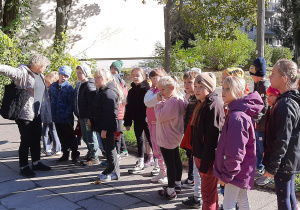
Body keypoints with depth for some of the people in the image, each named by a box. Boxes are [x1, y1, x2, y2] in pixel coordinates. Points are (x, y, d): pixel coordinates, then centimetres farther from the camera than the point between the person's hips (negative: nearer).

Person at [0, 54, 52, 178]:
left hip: (37, 114, 8)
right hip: (25, 113, -8)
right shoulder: (23, 72, -12)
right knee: (26, 140, -1)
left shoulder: (40, 76, 14)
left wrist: (46, 114, 21)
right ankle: (23, 167, 12)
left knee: (36, 139, 16)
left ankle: (36, 163, 31)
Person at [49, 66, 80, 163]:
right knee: (62, 137, 14)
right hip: (56, 117, 5)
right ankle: (65, 154, 27)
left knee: (70, 137, 3)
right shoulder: (52, 86, 8)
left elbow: (71, 103, -11)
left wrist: (67, 114, -19)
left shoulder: (69, 88, -8)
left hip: (67, 118, -5)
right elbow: (50, 99, 15)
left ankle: (75, 155, 14)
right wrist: (51, 112, 7)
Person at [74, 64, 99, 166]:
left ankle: (94, 158, 7)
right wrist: (77, 113, 20)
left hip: (88, 116, -9)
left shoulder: (89, 85, -15)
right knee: (85, 137, 16)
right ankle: (90, 154, 30)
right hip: (81, 116, 9)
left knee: (91, 137, -2)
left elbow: (91, 103, -20)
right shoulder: (78, 85, 15)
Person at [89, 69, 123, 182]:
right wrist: (91, 119, 19)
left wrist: (104, 129, -25)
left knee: (110, 149, -1)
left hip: (108, 128, -10)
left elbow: (109, 113, -24)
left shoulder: (108, 93, -19)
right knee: (108, 149, 17)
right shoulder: (101, 92, 16)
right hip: (103, 127, 10)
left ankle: (114, 172, 10)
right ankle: (109, 171, 27)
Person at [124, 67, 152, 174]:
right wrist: (127, 122, 9)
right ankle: (140, 164, 23)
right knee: (139, 141, 13)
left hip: (146, 120, -6)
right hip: (137, 121, 6)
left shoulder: (147, 89, -8)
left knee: (151, 140, 0)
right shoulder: (131, 91, 10)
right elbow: (128, 108, 12)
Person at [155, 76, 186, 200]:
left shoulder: (171, 102, -25)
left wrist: (159, 102, -12)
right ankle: (177, 185, 34)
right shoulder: (178, 99, 7)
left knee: (170, 163, -3)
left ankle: (170, 191, 6)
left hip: (167, 138, -11)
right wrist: (161, 102, 2)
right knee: (176, 160, 19)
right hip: (175, 137, 11)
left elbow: (160, 116, -21)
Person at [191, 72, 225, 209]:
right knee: (209, 191, 20)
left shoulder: (213, 106, -18)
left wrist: (204, 163, -20)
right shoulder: (201, 104, 10)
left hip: (208, 157, -9)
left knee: (207, 193, 1)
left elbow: (211, 137, -22)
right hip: (199, 154, 9)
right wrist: (197, 156, 16)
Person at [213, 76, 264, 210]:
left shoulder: (236, 117, -25)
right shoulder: (244, 112, 7)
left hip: (236, 170, -10)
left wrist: (226, 174, -16)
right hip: (243, 169, 10)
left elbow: (235, 152, -25)